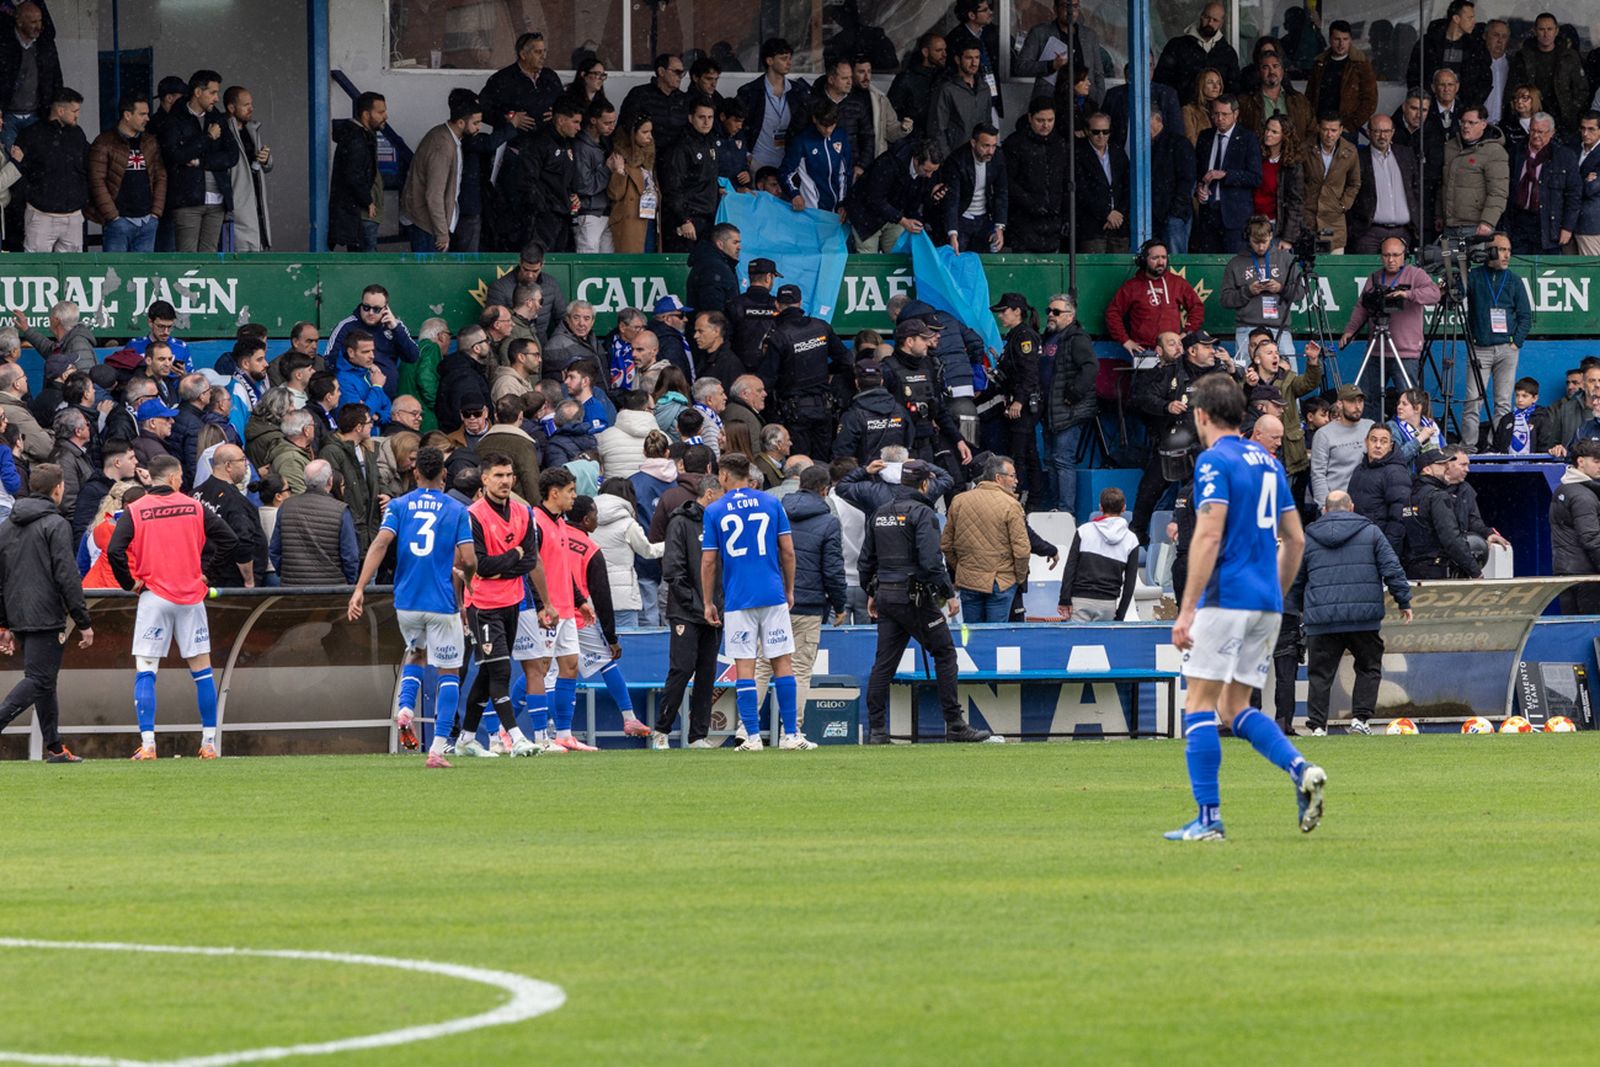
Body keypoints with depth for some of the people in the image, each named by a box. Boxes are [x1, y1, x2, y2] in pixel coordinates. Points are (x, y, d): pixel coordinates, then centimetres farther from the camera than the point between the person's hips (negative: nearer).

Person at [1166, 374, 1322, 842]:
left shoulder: (1215, 461, -9)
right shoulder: (1267, 461, 16)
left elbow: (1209, 537, -18)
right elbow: (1295, 539, 18)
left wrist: (1187, 609, -18)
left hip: (1226, 598, -8)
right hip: (1267, 602, 8)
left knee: (1200, 706, -2)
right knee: (1234, 708, 13)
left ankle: (1208, 818, -6)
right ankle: (1301, 770, -9)